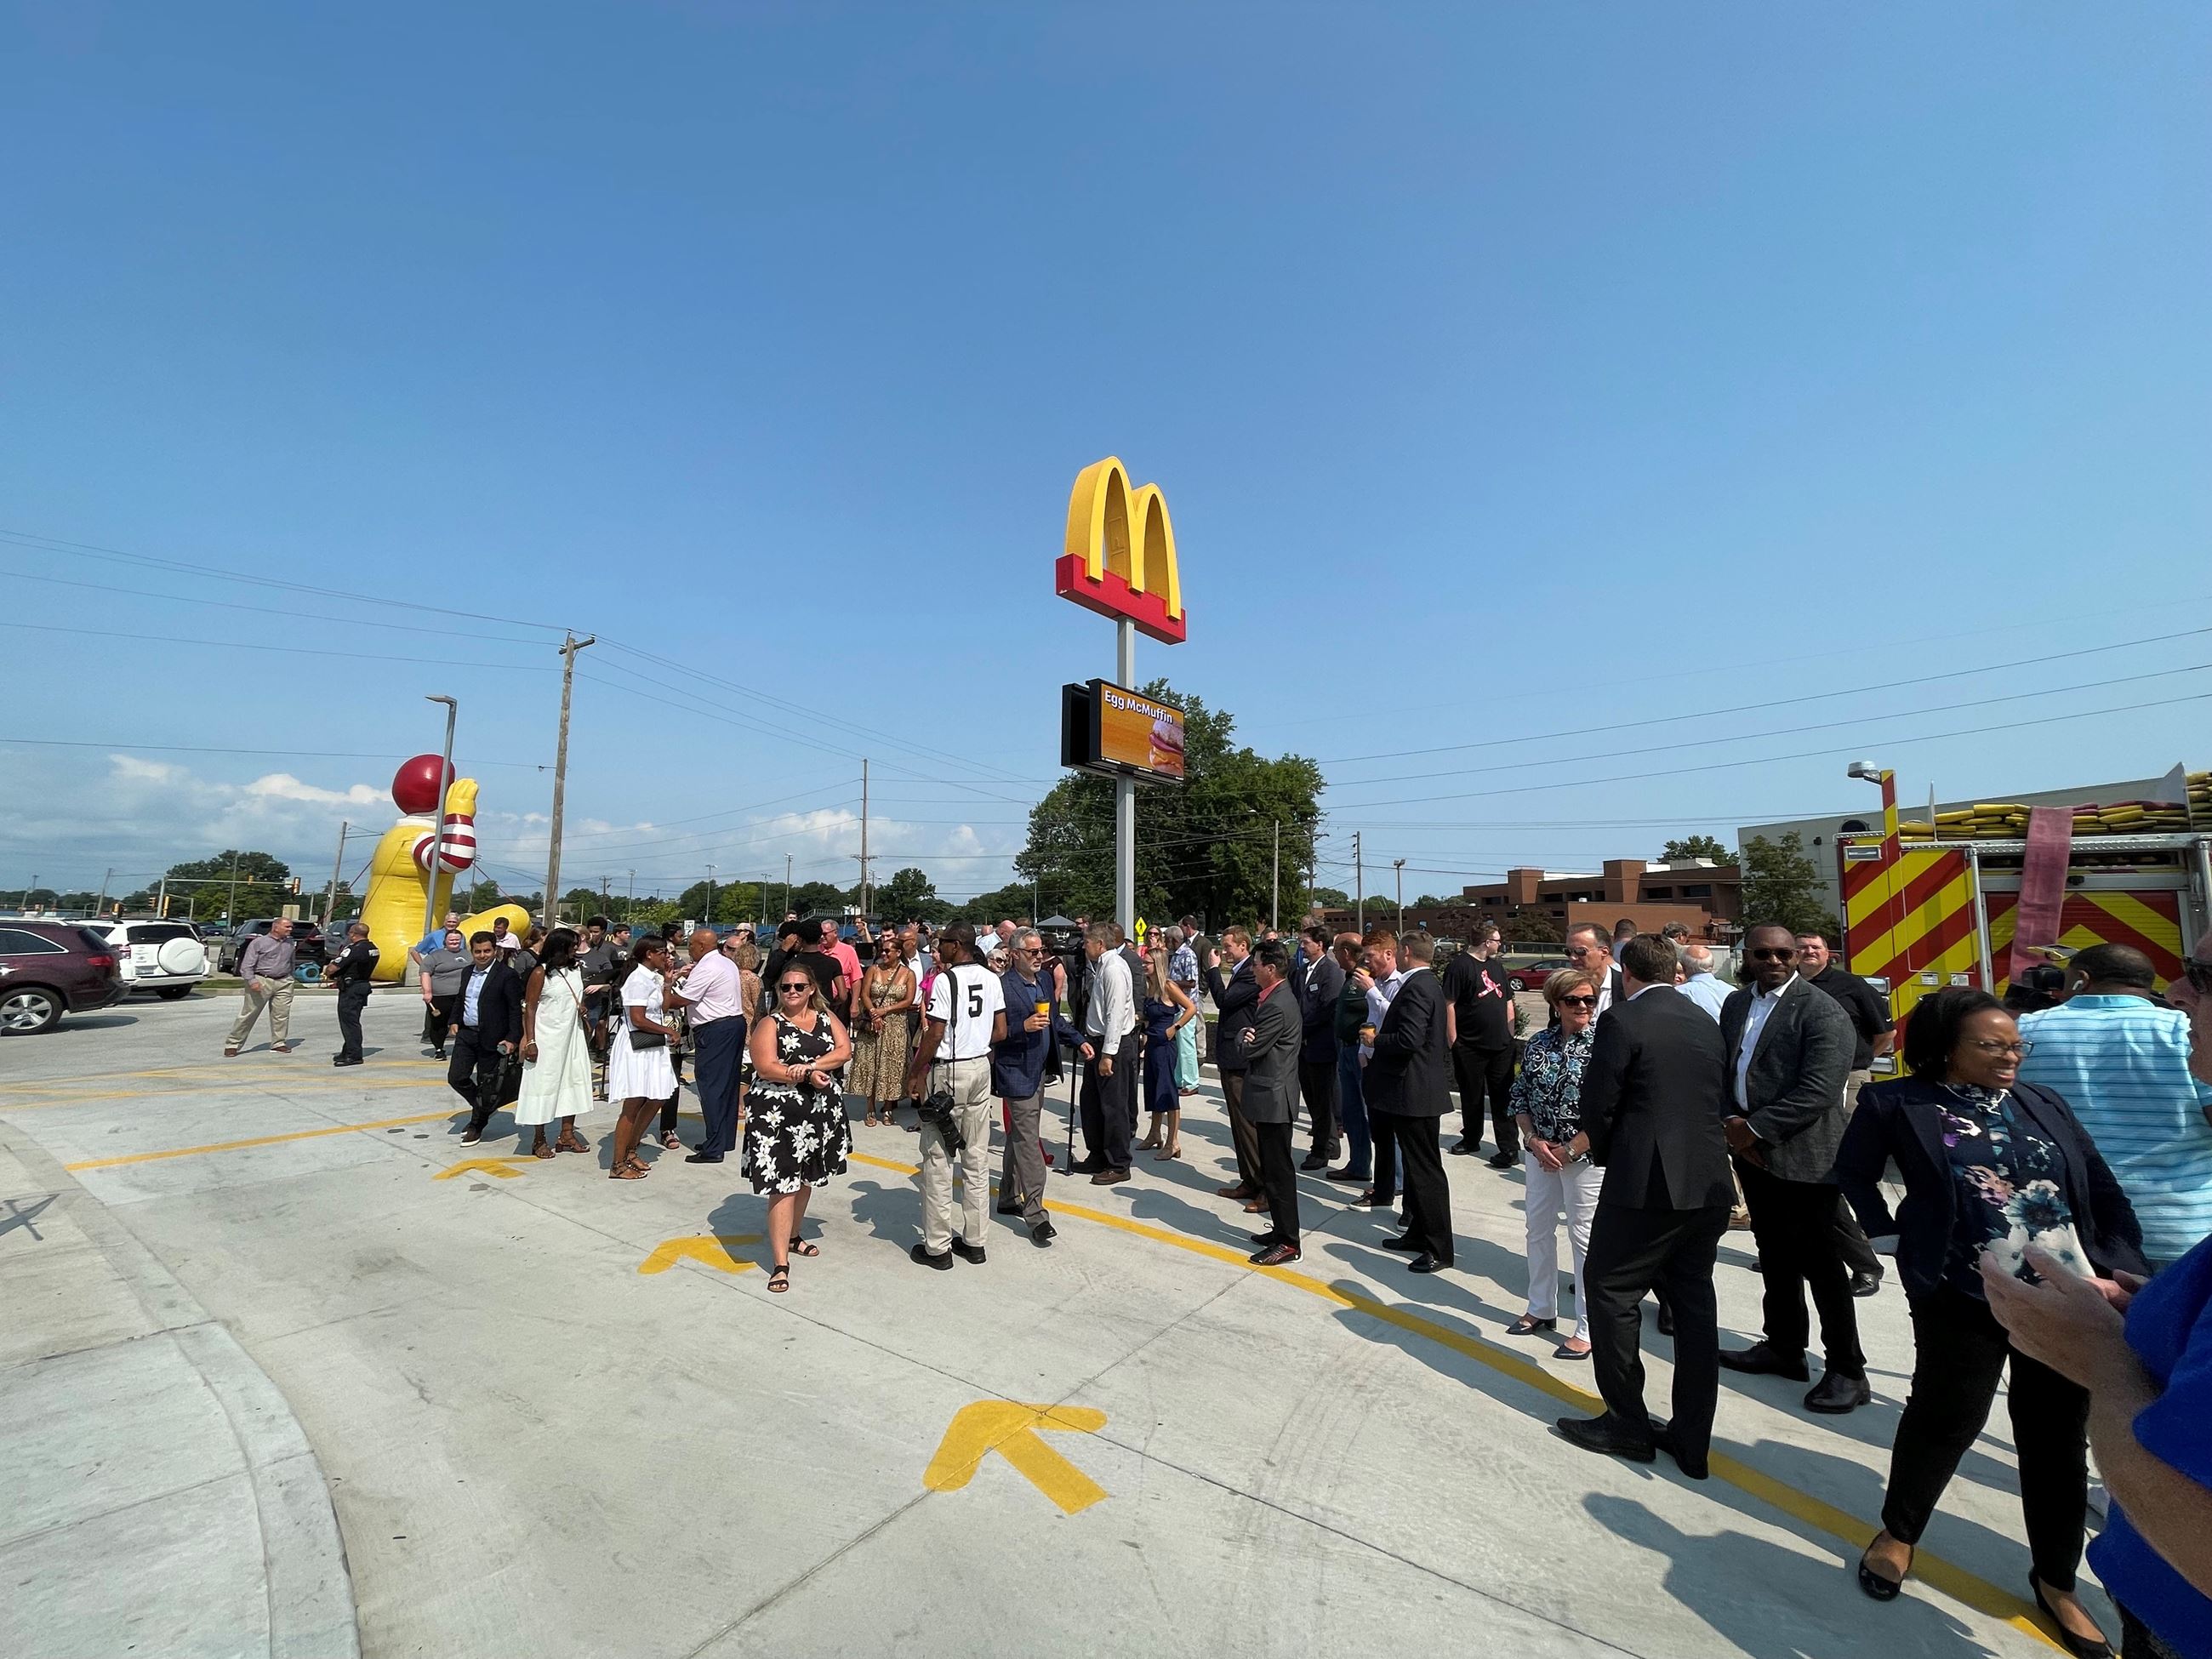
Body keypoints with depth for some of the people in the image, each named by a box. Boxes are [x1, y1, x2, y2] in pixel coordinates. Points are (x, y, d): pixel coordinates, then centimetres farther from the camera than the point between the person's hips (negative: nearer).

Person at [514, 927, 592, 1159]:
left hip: (572, 1036, 6)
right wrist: (530, 1042, -16)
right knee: (543, 1084, 2)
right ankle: (539, 1140, 14)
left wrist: (582, 1008, 1)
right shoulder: (541, 973, -10)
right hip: (547, 1039, -6)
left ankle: (567, 1134, 18)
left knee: (573, 1080, 8)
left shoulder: (574, 970, 7)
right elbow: (530, 1008, -11)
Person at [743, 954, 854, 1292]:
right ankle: (780, 1263, -2)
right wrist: (807, 1077, -20)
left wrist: (810, 1065, -18)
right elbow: (766, 1068, -14)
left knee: (806, 1178, 18)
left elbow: (845, 1050, -5)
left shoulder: (826, 1018, 8)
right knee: (783, 1185, -7)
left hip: (820, 1111, 5)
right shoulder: (770, 1024, -3)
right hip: (779, 1114, -5)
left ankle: (794, 1236, 38)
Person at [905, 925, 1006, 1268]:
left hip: (948, 1072, -6)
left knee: (938, 1158, 4)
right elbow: (1000, 1032, 6)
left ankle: (937, 1246, 11)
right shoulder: (992, 979, 4)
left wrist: (914, 1072, -3)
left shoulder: (945, 980, -14)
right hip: (981, 1068, 6)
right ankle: (974, 1240, 21)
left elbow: (934, 1034, -15)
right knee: (977, 1157, 12)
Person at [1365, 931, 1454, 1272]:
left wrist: (1376, 1039, -12)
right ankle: (1419, 1233, 31)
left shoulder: (1416, 987, -19)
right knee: (1417, 1167, 19)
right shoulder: (1428, 984, 13)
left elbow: (1408, 1040, -28)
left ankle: (1439, 1250, 8)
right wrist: (1381, 1037, 9)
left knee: (1426, 1170, -1)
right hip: (1417, 1091, 11)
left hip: (1414, 1093, -11)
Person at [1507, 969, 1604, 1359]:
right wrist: (1533, 1140, -6)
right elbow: (1520, 1097, 7)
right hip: (1541, 1152, 5)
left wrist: (1569, 1150, -13)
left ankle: (1588, 1329, 20)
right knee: (1538, 1230, 16)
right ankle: (1541, 1309, 34)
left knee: (1584, 1238, 4)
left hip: (1585, 1155, -5)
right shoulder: (1537, 1044, 3)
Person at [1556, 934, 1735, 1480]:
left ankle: (1628, 1424, 17)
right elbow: (1721, 1099, 14)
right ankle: (1692, 1439, 24)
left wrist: (1601, 1149, 10)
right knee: (1694, 1303, 15)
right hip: (1710, 1186, 7)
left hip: (1646, 1184, -7)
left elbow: (1598, 1104, -11)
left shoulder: (1621, 1019, -12)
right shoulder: (1707, 1023, 10)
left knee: (1609, 1291, 8)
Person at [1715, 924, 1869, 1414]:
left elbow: (1818, 1091, -21)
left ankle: (1847, 1370, 19)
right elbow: (1726, 1069, 12)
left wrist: (1755, 1129, -17)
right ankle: (1784, 1347, 33)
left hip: (1804, 1157, -7)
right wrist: (1733, 1126, -1)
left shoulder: (1822, 1012, -14)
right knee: (1775, 1255, 19)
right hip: (1753, 1152, 7)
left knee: (1819, 1262, 3)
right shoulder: (1735, 1002, 8)